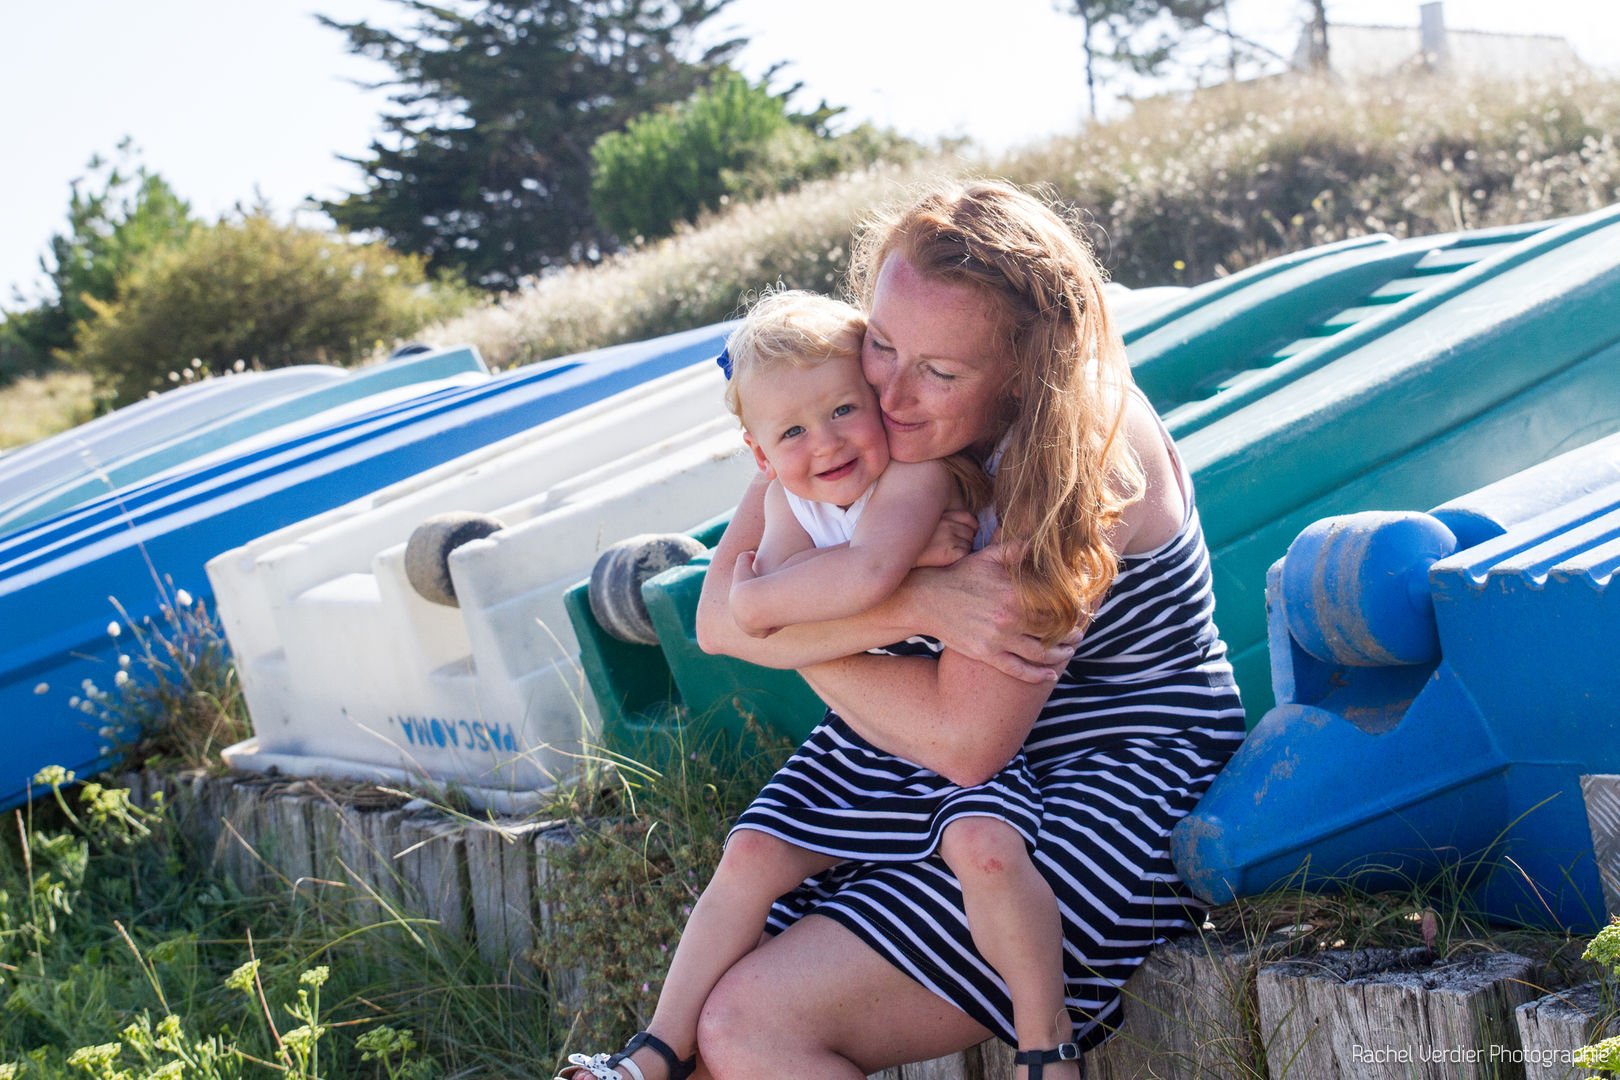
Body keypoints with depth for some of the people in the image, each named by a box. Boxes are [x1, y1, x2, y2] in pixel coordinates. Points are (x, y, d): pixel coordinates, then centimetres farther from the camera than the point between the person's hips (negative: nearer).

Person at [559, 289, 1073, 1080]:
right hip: (862, 741, 6)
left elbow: (863, 576, -42)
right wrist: (905, 556, -30)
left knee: (983, 847, -32)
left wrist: (756, 598, -25)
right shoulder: (788, 499, -2)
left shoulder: (920, 474, -22)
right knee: (751, 856, -1)